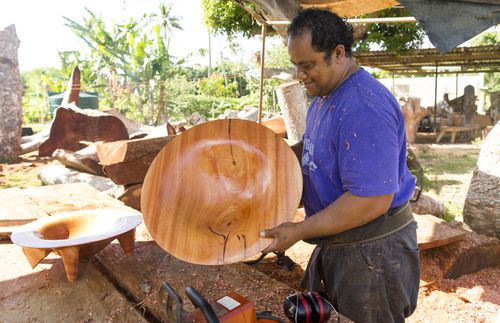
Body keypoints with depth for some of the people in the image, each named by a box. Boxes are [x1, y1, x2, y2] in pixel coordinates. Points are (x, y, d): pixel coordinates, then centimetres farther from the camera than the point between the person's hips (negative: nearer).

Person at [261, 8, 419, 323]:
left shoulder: (365, 107, -25)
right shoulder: (323, 98, 8)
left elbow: (372, 200, -29)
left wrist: (298, 231, -22)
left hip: (373, 250, -9)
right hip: (334, 244, 9)